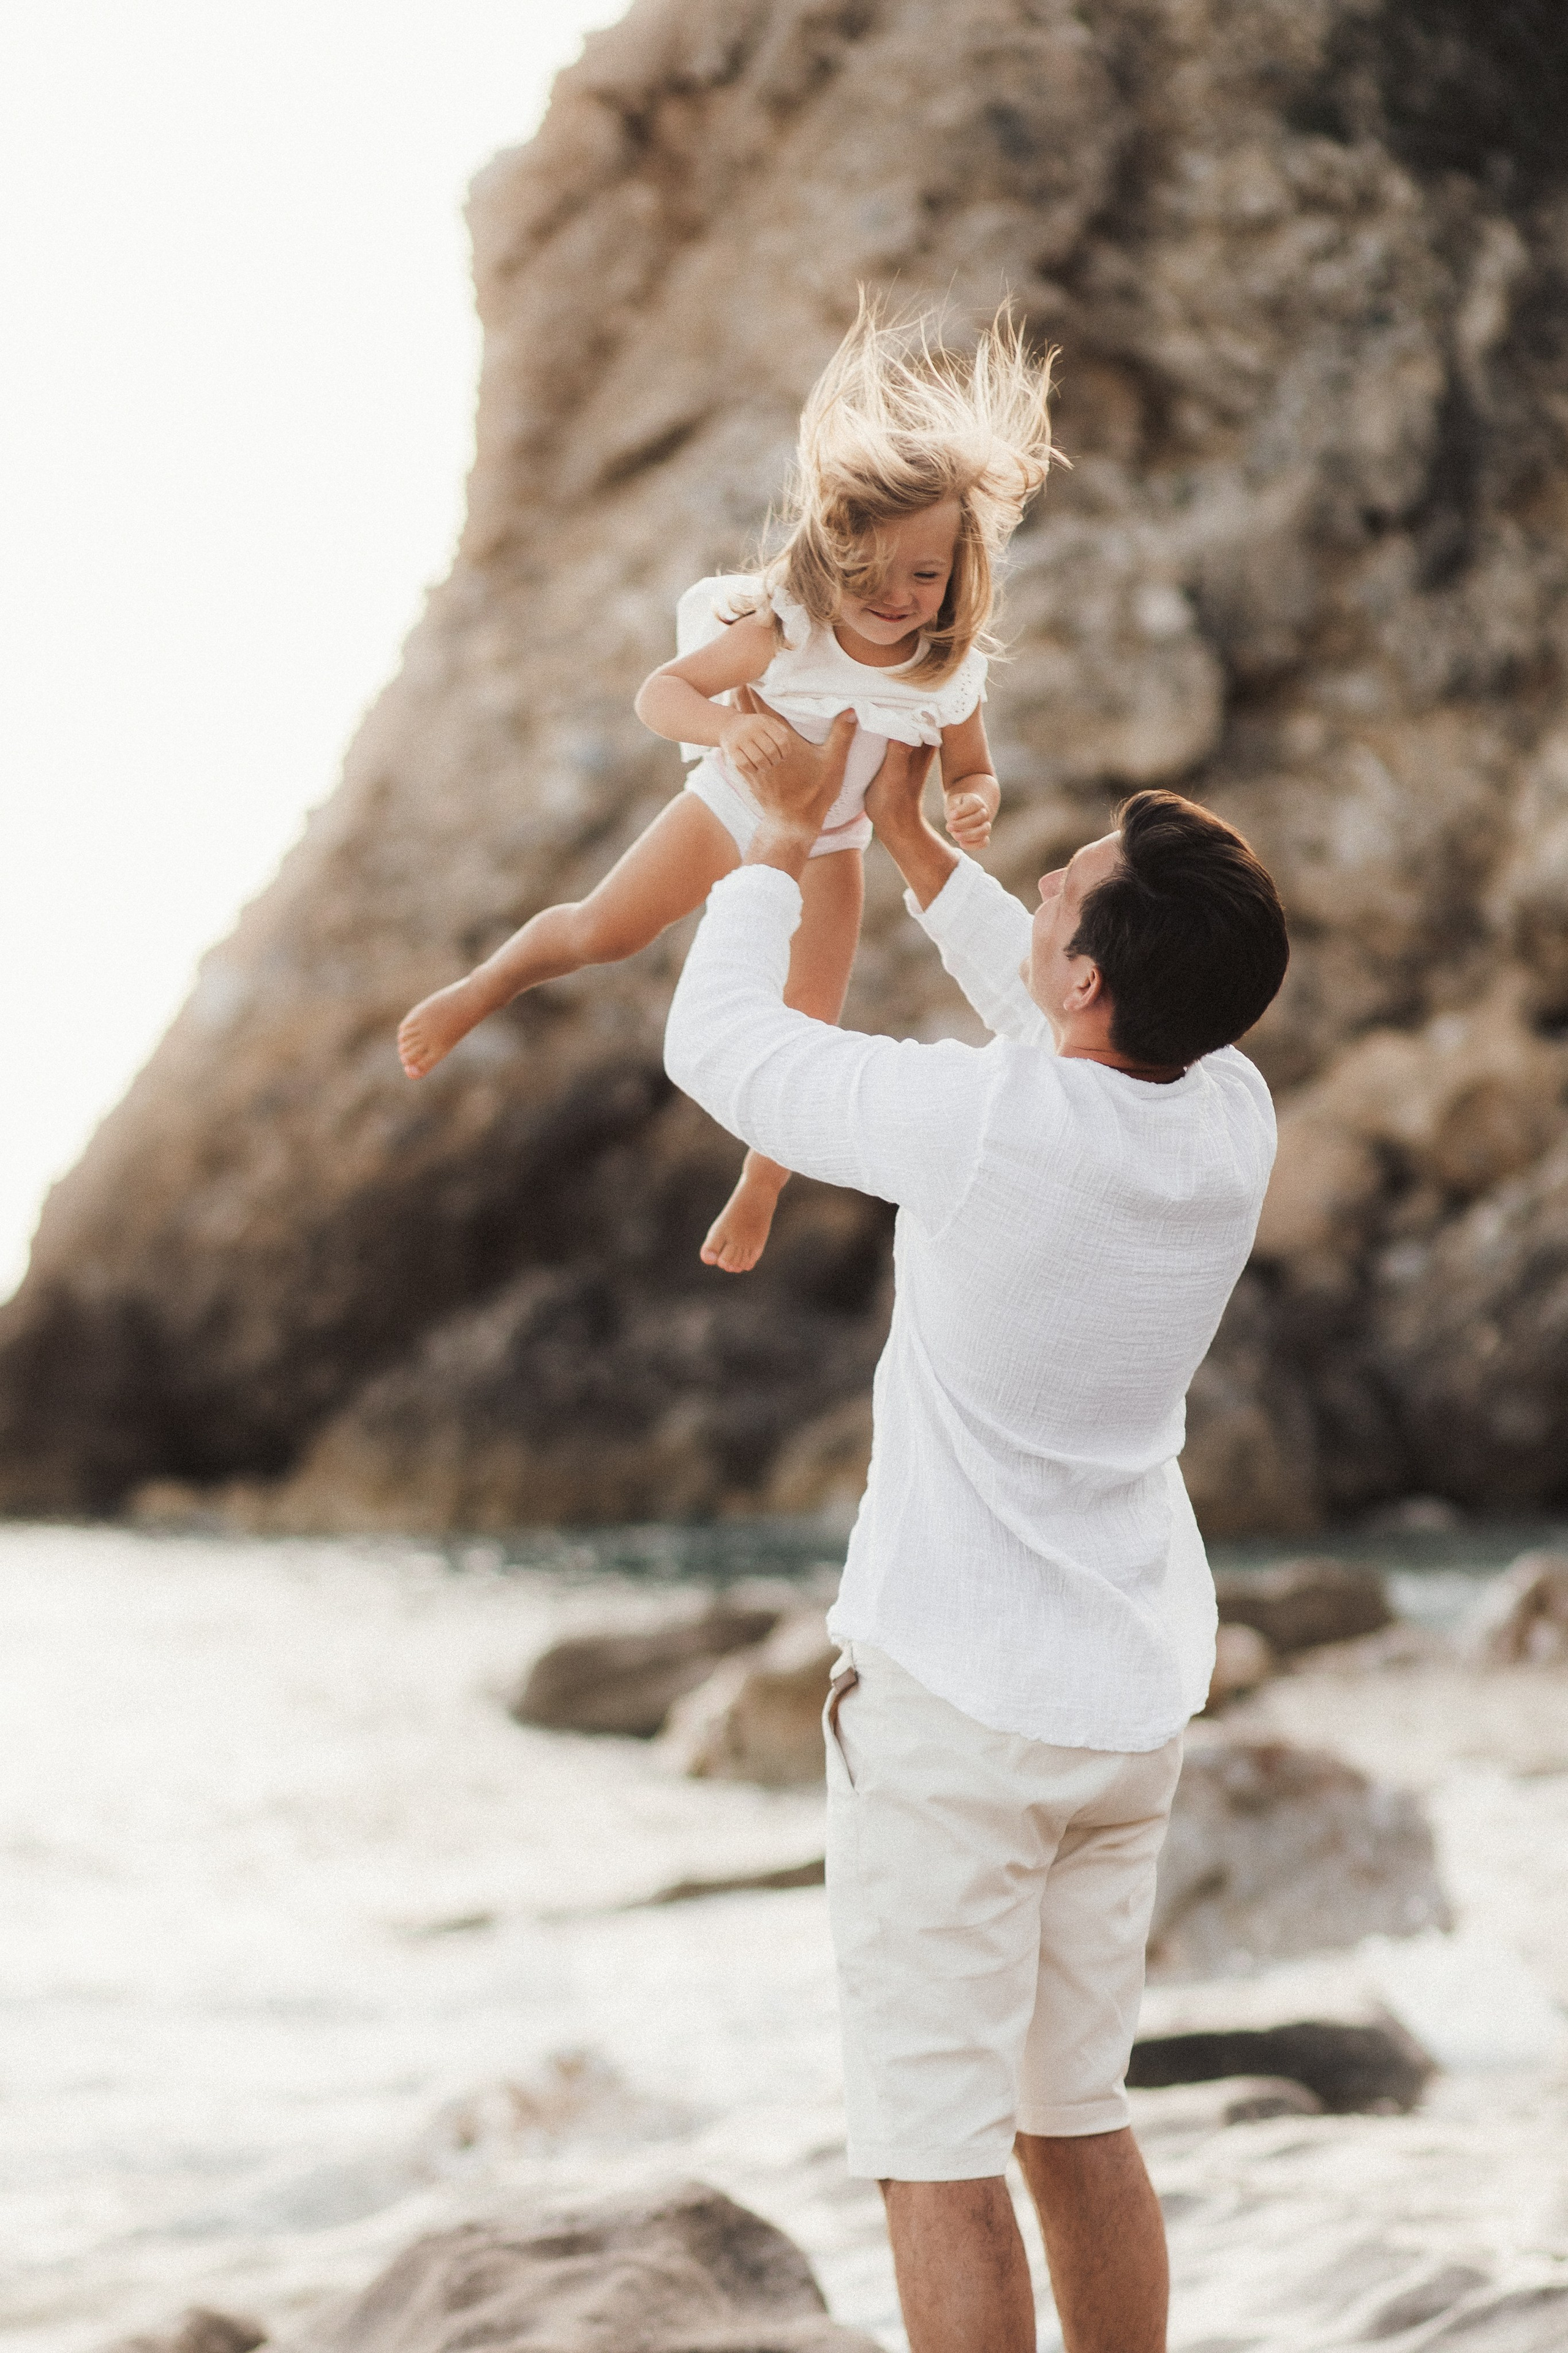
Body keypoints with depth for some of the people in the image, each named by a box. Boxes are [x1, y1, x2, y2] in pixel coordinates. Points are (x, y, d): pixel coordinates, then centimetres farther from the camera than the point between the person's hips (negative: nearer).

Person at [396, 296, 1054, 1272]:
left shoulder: (951, 676, -23)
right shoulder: (782, 632, -30)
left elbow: (973, 771, -6)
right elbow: (661, 692, -27)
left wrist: (975, 807, -32)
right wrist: (725, 726, -49)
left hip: (825, 851, 1)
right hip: (730, 809, -1)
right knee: (600, 932, -2)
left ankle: (757, 1195, 25)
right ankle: (481, 991, 29)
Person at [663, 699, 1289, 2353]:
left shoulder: (984, 1126, -23)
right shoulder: (1233, 1119, -6)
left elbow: (716, 1042, -8)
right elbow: (1061, 1028, 18)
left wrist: (786, 837, 8)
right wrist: (910, 840, 24)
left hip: (954, 1693, -7)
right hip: (1136, 1687, 7)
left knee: (938, 2153, 0)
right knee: (1078, 2121, 19)